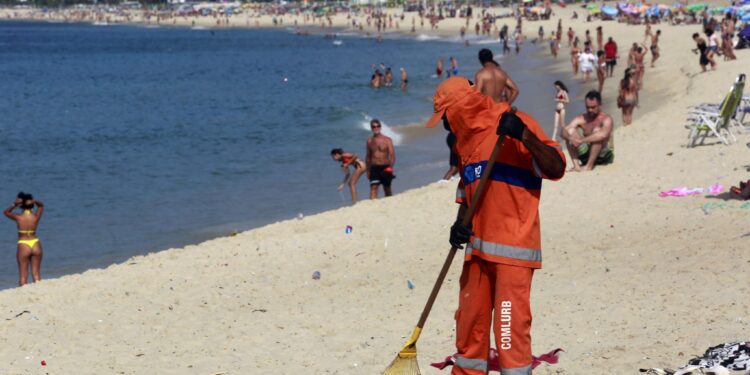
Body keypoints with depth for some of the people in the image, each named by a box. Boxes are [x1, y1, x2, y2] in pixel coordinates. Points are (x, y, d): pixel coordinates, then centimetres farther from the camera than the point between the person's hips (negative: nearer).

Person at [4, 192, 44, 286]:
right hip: (36, 245, 2)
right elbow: (41, 205, 15)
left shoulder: (19, 218, -12)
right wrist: (34, 201, -6)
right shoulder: (36, 217, -6)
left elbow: (6, 212, 8)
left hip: (23, 246, -2)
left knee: (23, 275, 4)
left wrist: (15, 204, -8)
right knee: (36, 273, 12)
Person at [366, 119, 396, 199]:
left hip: (385, 167, -1)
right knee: (373, 187, -15)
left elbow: (392, 155, -8)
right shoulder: (369, 141, 7)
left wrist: (391, 166, -24)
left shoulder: (387, 140, -1)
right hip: (374, 168, 1)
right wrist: (368, 170, 15)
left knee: (387, 189, 9)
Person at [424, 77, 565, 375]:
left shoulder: (514, 125, -9)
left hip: (513, 247, -8)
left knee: (510, 323, -10)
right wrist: (460, 224, 2)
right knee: (470, 321, 13)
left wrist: (524, 135, -30)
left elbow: (555, 169, -18)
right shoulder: (467, 139, 16)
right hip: (478, 247, 8)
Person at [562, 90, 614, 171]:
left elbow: (603, 135, -35)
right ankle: (576, 165, -24)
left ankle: (589, 165, -28)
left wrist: (581, 141, -39)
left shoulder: (606, 119, -13)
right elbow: (564, 131, -12)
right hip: (585, 155, 4)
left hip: (603, 155, -4)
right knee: (571, 131, -13)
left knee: (597, 130, -28)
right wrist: (570, 137, -37)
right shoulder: (580, 119, 1)